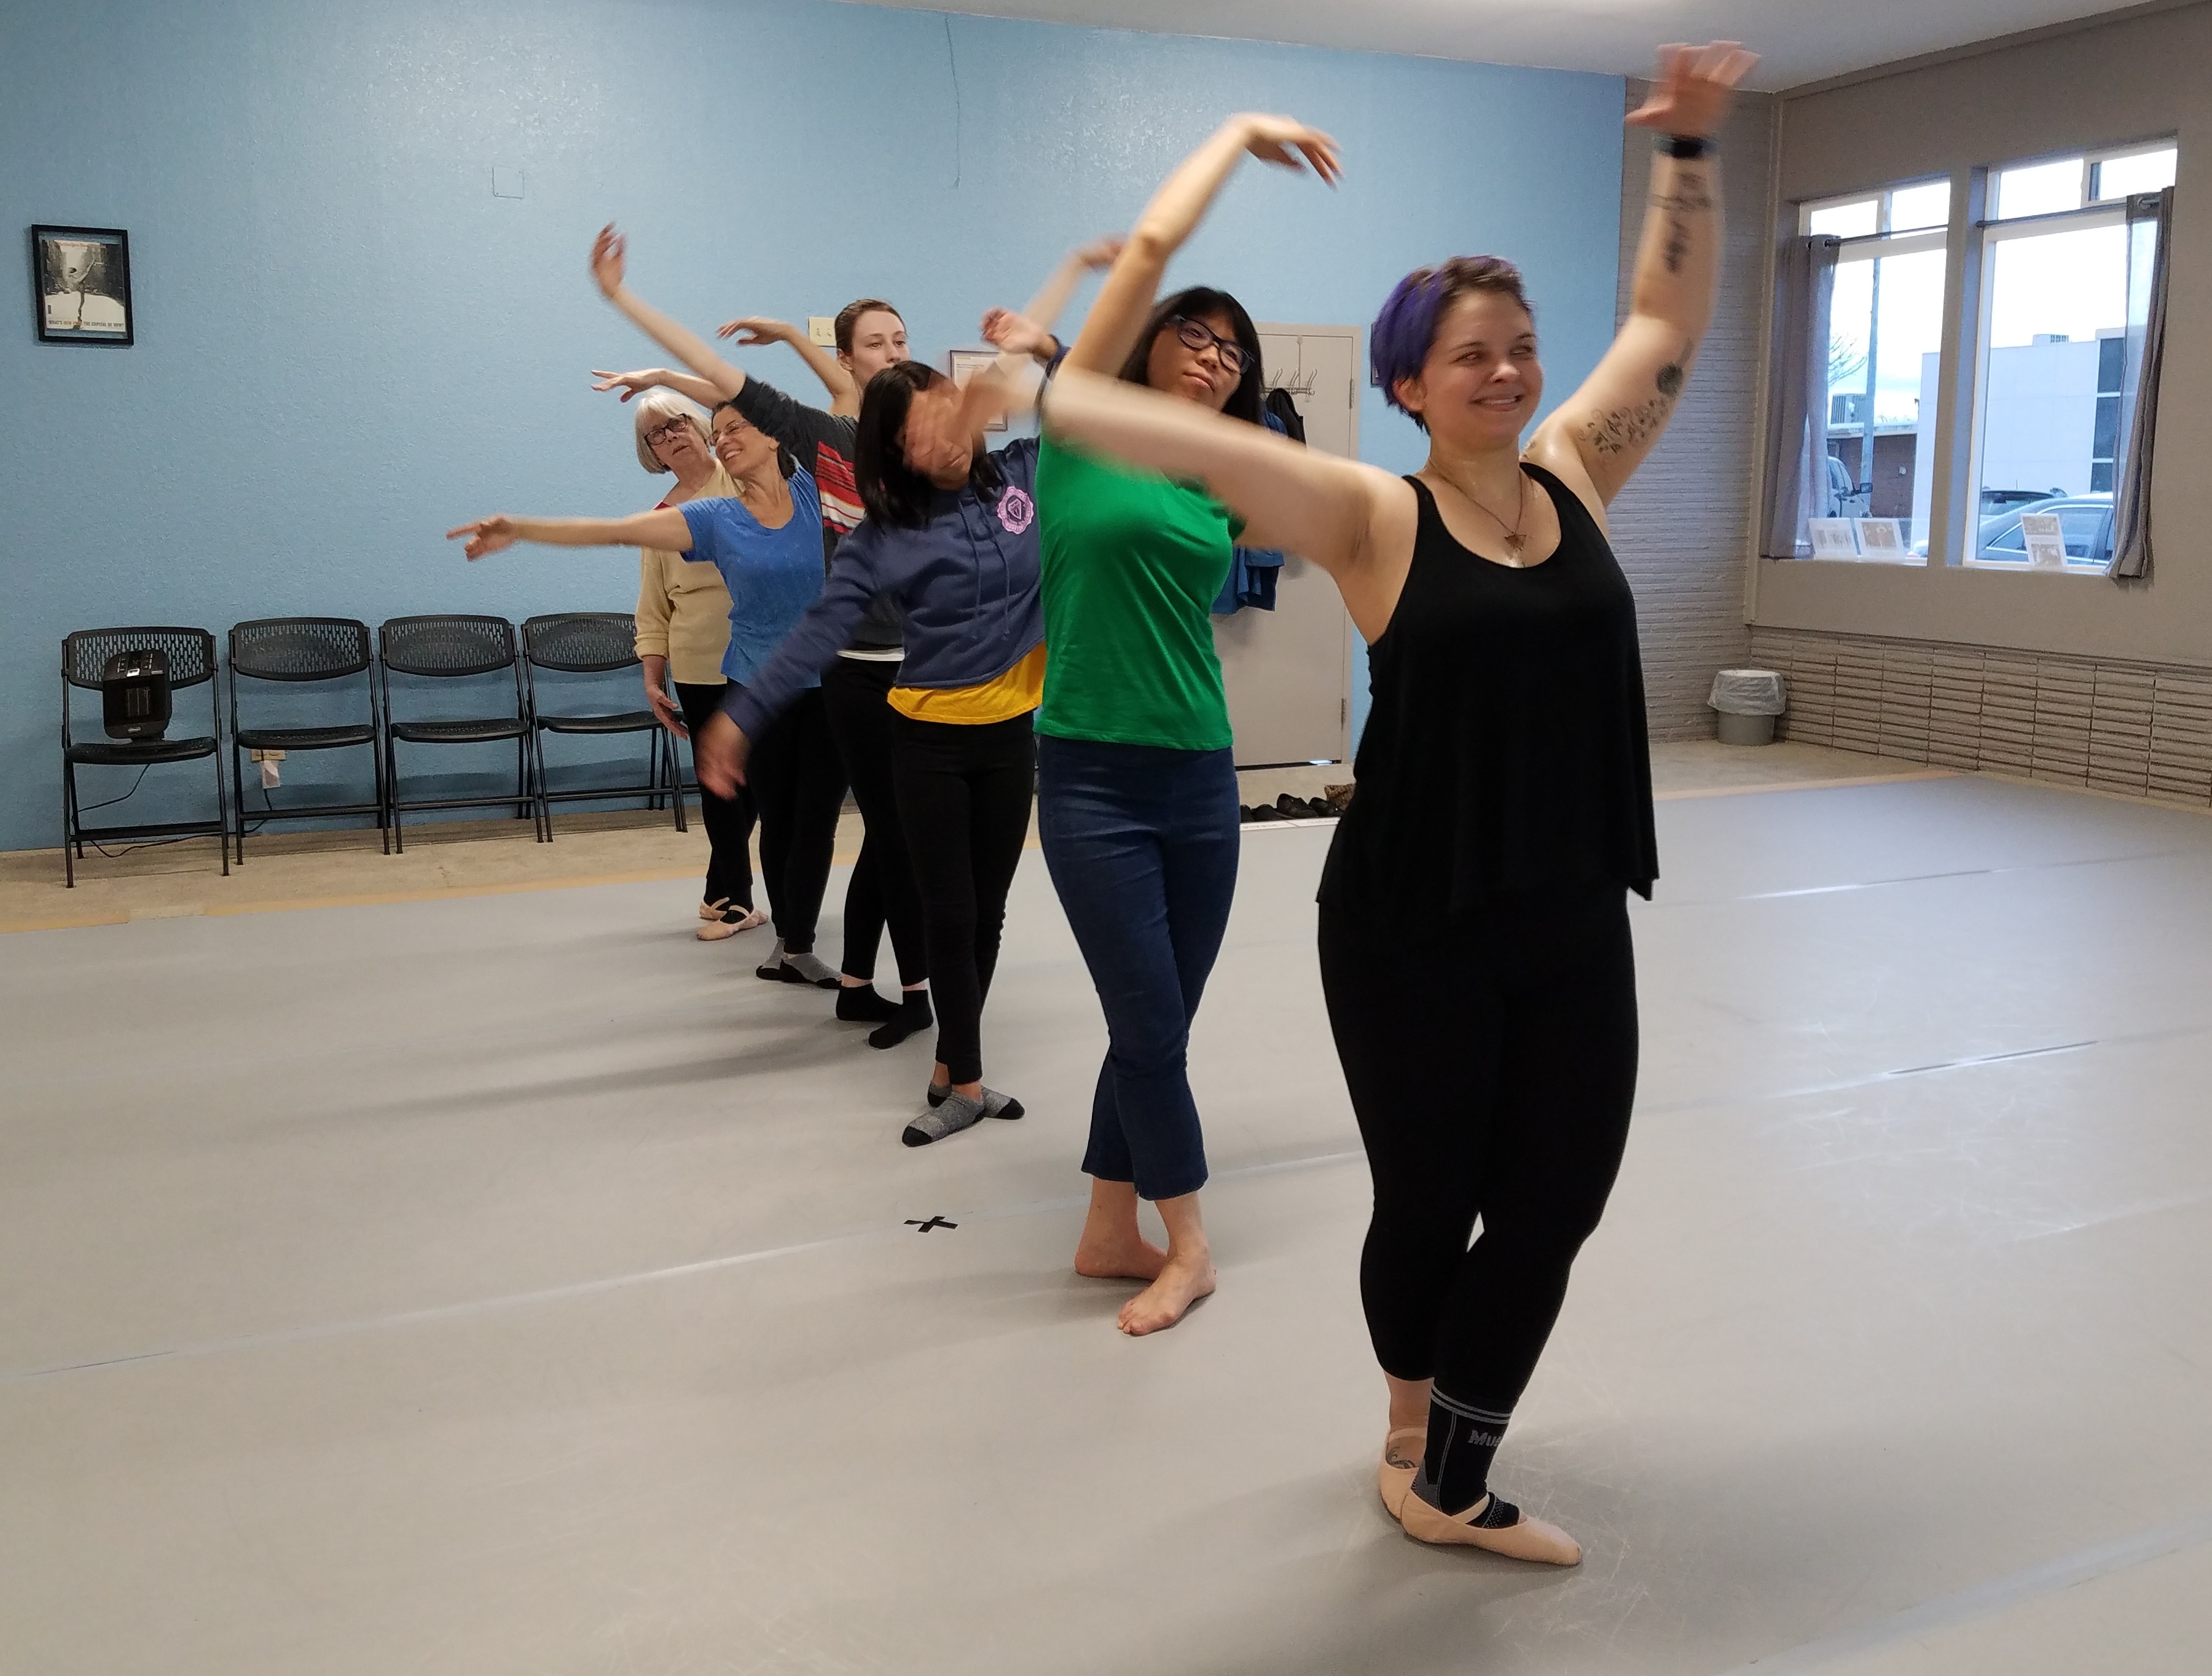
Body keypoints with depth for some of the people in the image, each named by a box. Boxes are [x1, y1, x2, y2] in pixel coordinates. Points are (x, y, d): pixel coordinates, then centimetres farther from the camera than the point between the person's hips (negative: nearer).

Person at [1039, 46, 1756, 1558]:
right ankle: (1418, 1442, 38)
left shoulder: (1575, 477, 5)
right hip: (1412, 929, -5)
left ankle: (1448, 1481, 25)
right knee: (1430, 1201, 10)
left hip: (1574, 919, 5)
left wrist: (1690, 152, 8)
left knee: (1557, 1197, 7)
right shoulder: (1374, 518, -9)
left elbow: (1670, 319, 13)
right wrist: (1035, 389, -24)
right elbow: (1192, 441, -17)